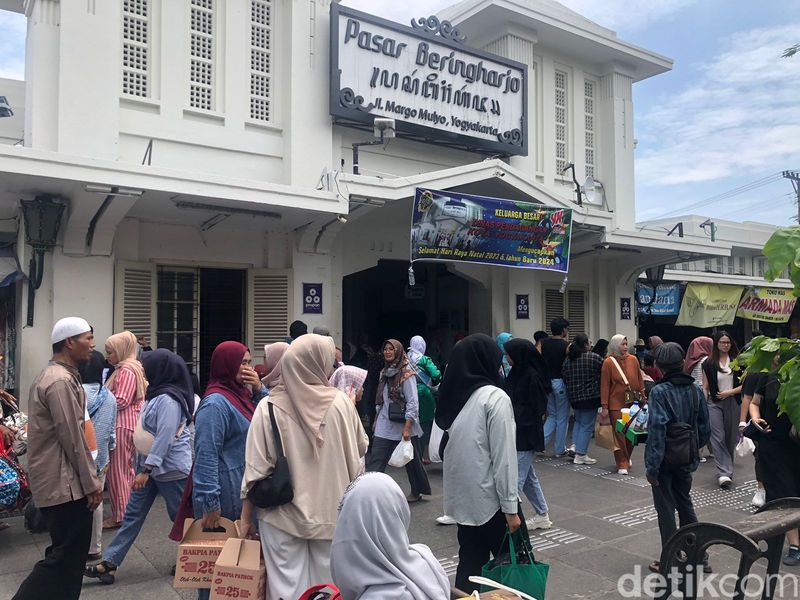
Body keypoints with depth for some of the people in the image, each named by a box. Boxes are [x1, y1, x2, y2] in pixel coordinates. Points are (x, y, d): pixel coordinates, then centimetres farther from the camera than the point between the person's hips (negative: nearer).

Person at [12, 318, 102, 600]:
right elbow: (72, 439, -21)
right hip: (65, 484, -10)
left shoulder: (54, 376, 14)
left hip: (58, 481, 10)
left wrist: (88, 479, 21)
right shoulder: (61, 381, -19)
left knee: (67, 553, 17)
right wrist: (91, 483, -14)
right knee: (66, 556, -2)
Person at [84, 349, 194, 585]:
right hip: (151, 465, 10)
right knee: (132, 515, 10)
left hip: (169, 468, -10)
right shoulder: (158, 395, 10)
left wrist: (146, 470, -24)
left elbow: (164, 439, -26)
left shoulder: (168, 399, -22)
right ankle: (109, 563, 15)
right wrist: (142, 466, 21)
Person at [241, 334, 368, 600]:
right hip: (331, 513, 1)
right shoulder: (341, 402, -9)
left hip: (284, 515, -1)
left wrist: (246, 514, 3)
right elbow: (360, 448, 5)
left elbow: (256, 468, -8)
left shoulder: (269, 407, -11)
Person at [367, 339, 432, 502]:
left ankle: (417, 492, 29)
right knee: (375, 463, -3)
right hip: (384, 427, 5)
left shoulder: (406, 374, -11)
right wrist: (377, 420, 14)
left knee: (411, 461, 11)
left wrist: (407, 428, -20)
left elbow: (413, 403, -15)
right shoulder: (384, 373, 9)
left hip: (403, 428, -5)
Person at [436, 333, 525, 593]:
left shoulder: (453, 395, 6)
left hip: (462, 497, 6)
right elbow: (503, 457, -17)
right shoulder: (495, 397, -15)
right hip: (490, 498, -6)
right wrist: (510, 507, -12)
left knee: (471, 563, 13)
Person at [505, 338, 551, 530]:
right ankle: (542, 516, 32)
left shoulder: (532, 376, -18)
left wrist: (512, 413, -16)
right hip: (516, 434, 9)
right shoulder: (517, 372, 7)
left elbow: (536, 409, -17)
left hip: (526, 436, -9)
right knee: (529, 477, 19)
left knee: (515, 480, -6)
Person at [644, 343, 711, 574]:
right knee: (685, 504, 22)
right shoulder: (695, 389, 0)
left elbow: (657, 430, -22)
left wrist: (652, 466, -18)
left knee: (666, 509, 8)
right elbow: (705, 426, 5)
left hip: (665, 460, -6)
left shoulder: (660, 392, -18)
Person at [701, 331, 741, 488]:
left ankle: (726, 469, 22)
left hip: (732, 403, 1)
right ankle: (724, 473, -12)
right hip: (714, 403, -1)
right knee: (718, 437, -10)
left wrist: (730, 391, -11)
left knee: (731, 437, 8)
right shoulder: (709, 364, 3)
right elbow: (705, 388, 4)